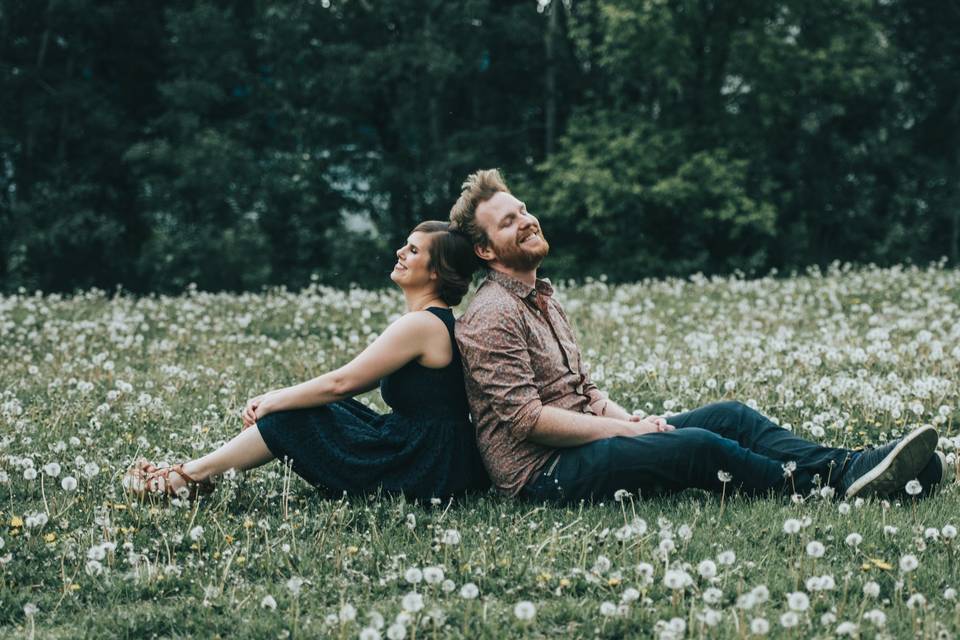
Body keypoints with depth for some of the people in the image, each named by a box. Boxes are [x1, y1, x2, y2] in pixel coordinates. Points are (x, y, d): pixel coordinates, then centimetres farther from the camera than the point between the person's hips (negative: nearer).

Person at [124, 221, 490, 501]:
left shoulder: (421, 325, -18)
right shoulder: (436, 321, 15)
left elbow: (341, 383, -17)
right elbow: (352, 383, 16)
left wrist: (272, 402, -6)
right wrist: (274, 399, 9)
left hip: (422, 470, -9)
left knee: (292, 418, -6)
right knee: (299, 405, 10)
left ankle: (191, 476, 4)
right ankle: (199, 473, 11)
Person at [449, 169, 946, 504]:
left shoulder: (541, 298, 20)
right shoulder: (491, 318, -12)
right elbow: (526, 418, -20)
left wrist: (629, 419, 1)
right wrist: (628, 429, -15)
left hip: (584, 444, 9)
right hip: (542, 474, -9)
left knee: (728, 415, -5)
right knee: (697, 445, -26)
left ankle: (851, 468, -15)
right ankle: (832, 484, -20)